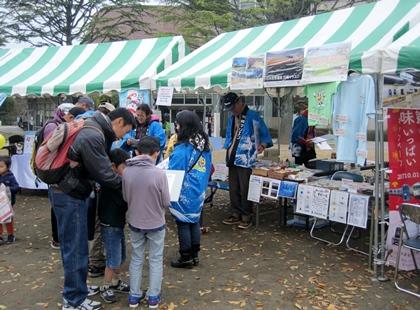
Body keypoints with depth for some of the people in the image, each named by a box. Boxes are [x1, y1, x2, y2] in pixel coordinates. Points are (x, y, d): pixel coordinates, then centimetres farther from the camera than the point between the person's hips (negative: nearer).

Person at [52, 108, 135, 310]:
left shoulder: (96, 131, 8)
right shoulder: (93, 136, -24)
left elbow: (102, 161, 14)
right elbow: (103, 173, -21)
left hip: (72, 193, 10)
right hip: (70, 196, -10)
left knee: (75, 246, 20)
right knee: (75, 248, 1)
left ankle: (75, 289, 35)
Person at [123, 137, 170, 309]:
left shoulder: (127, 172, -13)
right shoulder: (159, 173, -22)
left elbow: (125, 198, 1)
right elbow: (166, 202, -12)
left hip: (134, 222, 3)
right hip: (156, 223, -2)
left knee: (136, 259, 18)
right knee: (156, 260, 15)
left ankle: (134, 296, 27)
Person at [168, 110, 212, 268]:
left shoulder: (182, 150, -22)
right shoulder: (205, 146, 2)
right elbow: (208, 170, 11)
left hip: (184, 195, -7)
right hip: (199, 193, 7)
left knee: (183, 224, 6)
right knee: (195, 221, 16)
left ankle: (186, 258, 16)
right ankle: (194, 255, 26)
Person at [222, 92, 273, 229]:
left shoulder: (253, 116, -7)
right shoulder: (232, 119, 15)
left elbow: (264, 133, -5)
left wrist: (263, 144, -20)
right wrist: (228, 150, 13)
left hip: (245, 160, -7)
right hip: (233, 159, 7)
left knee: (245, 190, -3)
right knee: (233, 189, 12)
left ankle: (246, 217, 7)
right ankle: (236, 214, 23)